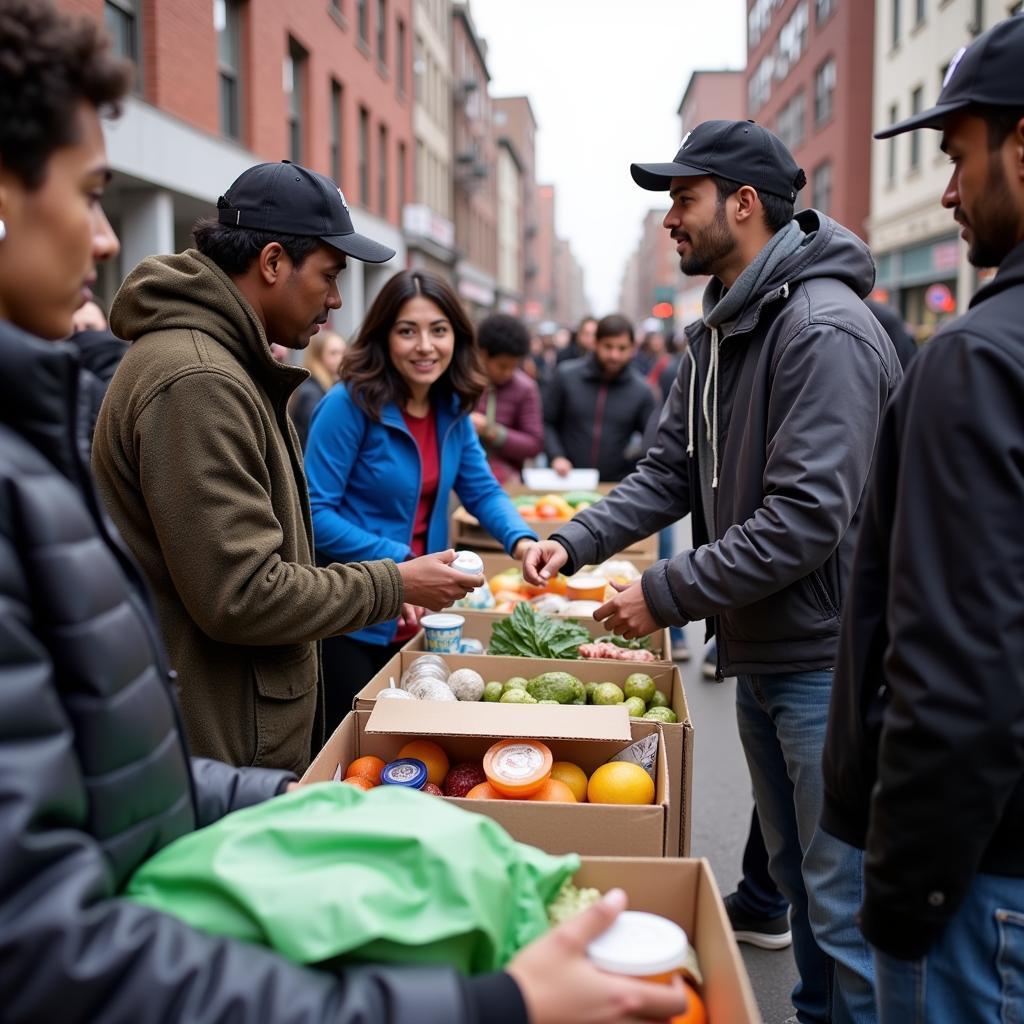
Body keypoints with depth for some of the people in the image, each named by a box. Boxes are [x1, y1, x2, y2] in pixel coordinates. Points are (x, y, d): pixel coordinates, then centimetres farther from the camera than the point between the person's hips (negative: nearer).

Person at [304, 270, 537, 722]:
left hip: (418, 619, 7)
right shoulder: (350, 403, -19)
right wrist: (396, 563, -25)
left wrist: (522, 541, -13)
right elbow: (313, 513, -20)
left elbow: (482, 491, 7)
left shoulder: (452, 408, 2)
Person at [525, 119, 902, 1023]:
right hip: (759, 651, 9)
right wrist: (578, 541, -3)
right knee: (794, 873, 23)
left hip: (826, 656, -9)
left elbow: (806, 519, -26)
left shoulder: (823, 329, -20)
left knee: (842, 900, 2)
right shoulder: (719, 331, 11)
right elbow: (673, 470, 11)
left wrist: (667, 594, -21)